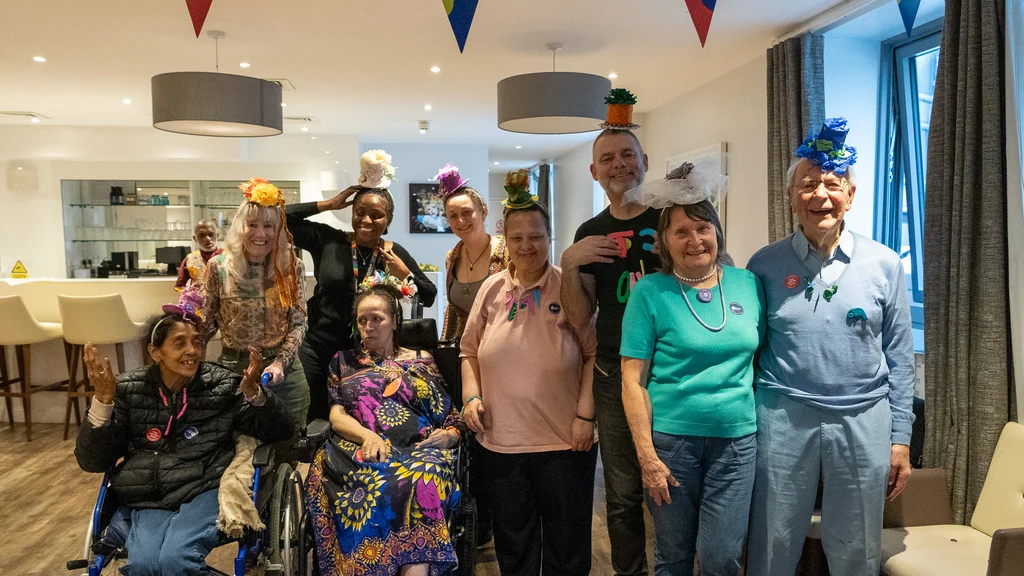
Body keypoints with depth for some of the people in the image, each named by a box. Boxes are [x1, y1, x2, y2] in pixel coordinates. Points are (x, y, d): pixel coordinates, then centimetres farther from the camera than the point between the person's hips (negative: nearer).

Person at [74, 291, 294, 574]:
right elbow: (91, 461, 3)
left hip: (204, 493, -1)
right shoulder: (129, 390, 6)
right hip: (146, 501, 1)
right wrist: (103, 400, -11)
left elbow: (280, 431, 1)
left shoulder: (221, 385, 4)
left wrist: (253, 392, -19)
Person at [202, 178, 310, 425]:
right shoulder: (218, 266, -4)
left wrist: (280, 362, -14)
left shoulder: (292, 266, -2)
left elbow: (298, 322, -2)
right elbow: (207, 322, 3)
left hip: (284, 371, 1)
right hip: (233, 369, 0)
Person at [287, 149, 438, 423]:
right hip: (320, 352, 0)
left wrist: (405, 274, -15)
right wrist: (328, 204, -7)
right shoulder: (327, 240, -2)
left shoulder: (395, 254, 0)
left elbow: (429, 297, 2)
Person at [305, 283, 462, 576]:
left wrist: (448, 435, -9)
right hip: (357, 448, 0)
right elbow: (337, 415, 8)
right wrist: (367, 435, -14)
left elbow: (452, 420, 16)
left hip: (417, 450, 0)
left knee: (420, 479, -39)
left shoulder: (422, 362, 21)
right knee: (367, 483, -39)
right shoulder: (344, 361, 23)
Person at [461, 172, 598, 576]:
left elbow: (594, 354, -5)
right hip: (501, 441, 3)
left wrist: (585, 414, -10)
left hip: (564, 441, -3)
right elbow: (470, 351, 11)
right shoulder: (491, 289, 3)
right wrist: (471, 396, -2)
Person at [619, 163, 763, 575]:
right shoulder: (650, 292, -7)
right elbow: (632, 380, -8)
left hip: (737, 439, 2)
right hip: (671, 440, -2)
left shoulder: (748, 284, 4)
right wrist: (646, 455, -11)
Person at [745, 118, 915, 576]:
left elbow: (900, 357, 6)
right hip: (782, 418, -1)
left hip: (863, 421, 1)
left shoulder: (884, 265, 2)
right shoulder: (765, 265, -1)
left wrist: (901, 438, 4)